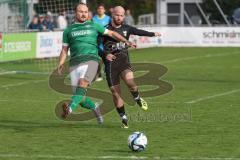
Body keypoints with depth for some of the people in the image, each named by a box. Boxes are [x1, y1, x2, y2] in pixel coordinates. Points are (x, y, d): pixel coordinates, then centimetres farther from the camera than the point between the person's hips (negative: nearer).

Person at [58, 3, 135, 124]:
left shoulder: (94, 26, 17)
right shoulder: (68, 30, 18)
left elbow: (111, 33, 23)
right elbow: (64, 50, 18)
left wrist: (126, 41, 13)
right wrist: (60, 64, 2)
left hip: (91, 60, -2)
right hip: (75, 63, 2)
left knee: (82, 84, -30)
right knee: (81, 99, -5)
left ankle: (70, 109, -48)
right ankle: (95, 108, 24)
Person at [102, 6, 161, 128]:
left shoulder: (126, 28, 10)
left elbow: (138, 32, 0)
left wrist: (153, 34, -10)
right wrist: (105, 54, -18)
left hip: (123, 60, 1)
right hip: (110, 63, -1)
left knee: (129, 81, -30)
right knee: (116, 93, 0)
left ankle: (137, 99, 0)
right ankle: (123, 118, 18)